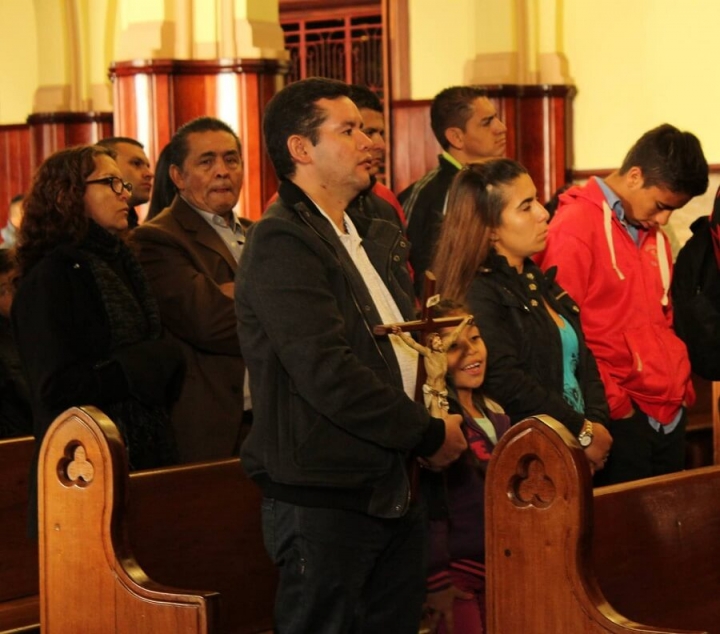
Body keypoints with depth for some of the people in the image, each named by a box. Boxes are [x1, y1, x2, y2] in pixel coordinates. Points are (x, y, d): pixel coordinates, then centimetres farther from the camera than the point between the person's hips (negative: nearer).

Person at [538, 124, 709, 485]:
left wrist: (682, 386, 12)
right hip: (621, 417, -8)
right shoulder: (575, 227, -9)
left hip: (669, 414, 8)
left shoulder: (653, 234, 17)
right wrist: (612, 403, -13)